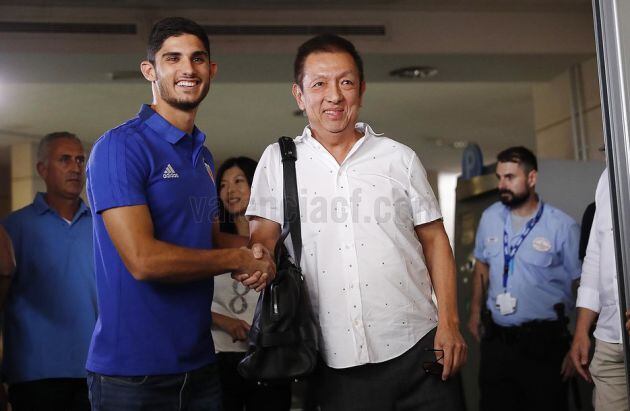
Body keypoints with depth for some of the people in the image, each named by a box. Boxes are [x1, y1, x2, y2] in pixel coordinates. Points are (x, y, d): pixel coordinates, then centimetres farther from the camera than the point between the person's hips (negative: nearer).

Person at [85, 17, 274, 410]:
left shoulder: (203, 155, 10)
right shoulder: (120, 146, -14)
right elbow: (143, 260, -23)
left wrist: (254, 256, -1)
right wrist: (239, 259, -11)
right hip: (132, 372, -7)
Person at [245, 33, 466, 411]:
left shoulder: (400, 158, 5)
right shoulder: (278, 160, 5)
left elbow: (434, 239, 8)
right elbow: (263, 238, 3)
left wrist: (450, 323, 0)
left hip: (418, 350, 1)